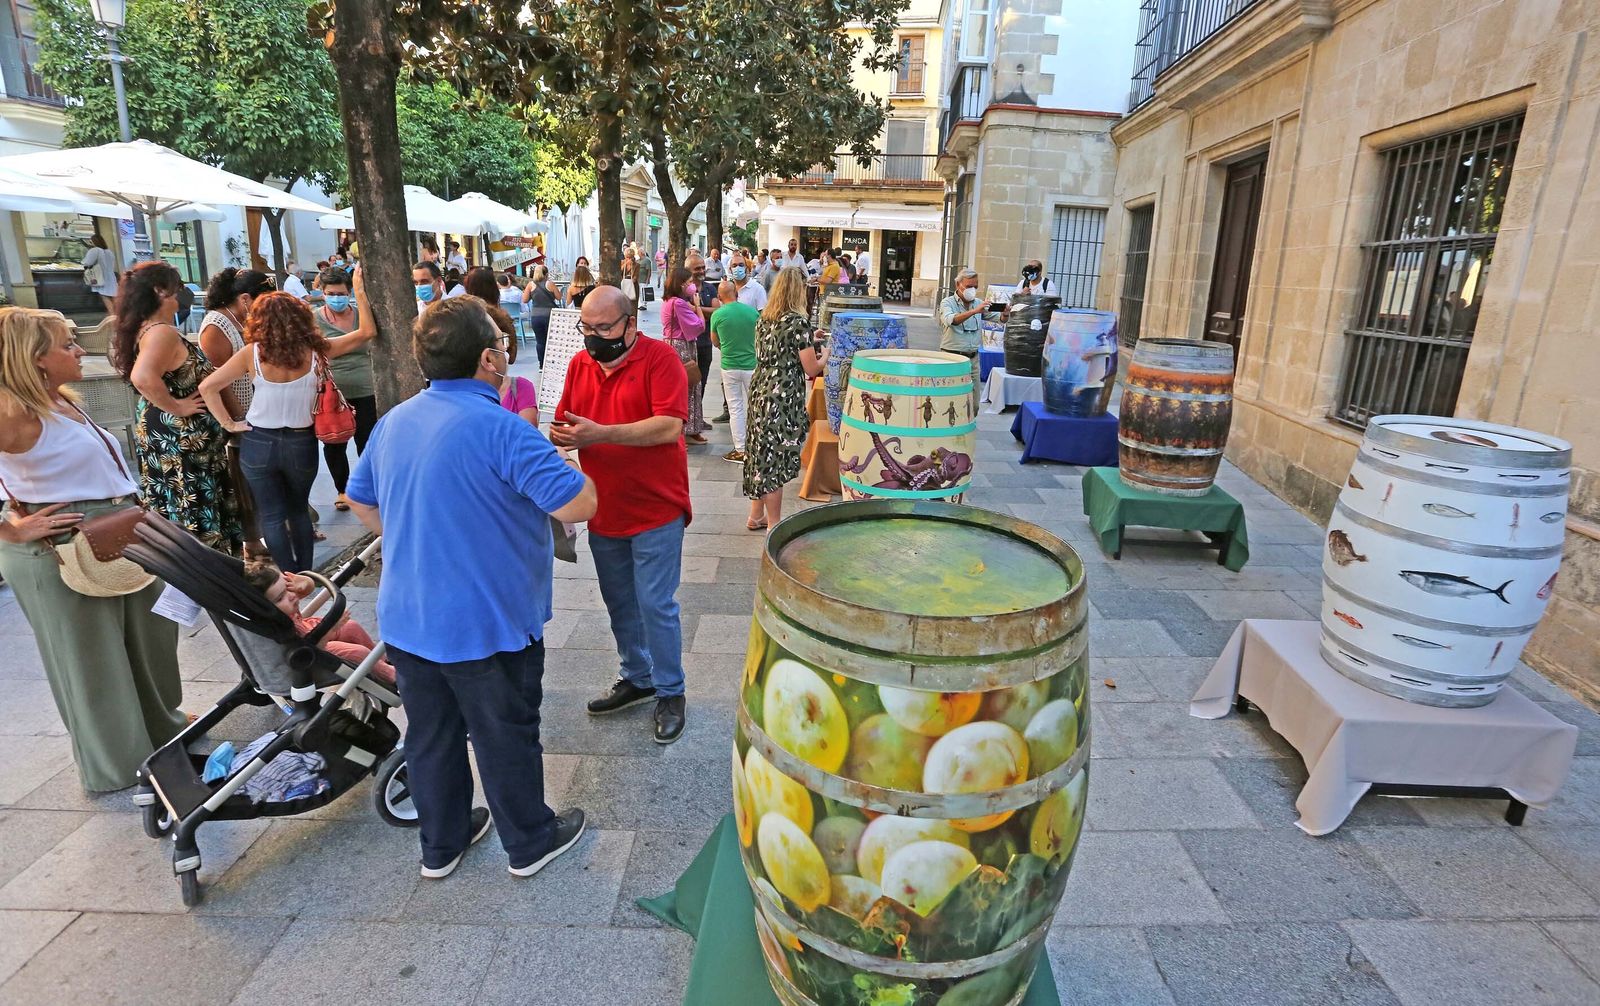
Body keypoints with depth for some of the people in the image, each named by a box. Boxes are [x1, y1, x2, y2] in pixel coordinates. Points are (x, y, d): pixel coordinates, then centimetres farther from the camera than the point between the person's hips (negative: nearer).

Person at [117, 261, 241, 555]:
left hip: (162, 431, 10)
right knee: (196, 509, 0)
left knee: (175, 507, 20)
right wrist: (176, 407, -24)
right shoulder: (162, 333, -22)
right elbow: (143, 378, -38)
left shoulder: (141, 329, 7)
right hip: (180, 436, -10)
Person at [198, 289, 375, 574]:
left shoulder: (252, 354, -10)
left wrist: (228, 423, -2)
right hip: (301, 443, 1)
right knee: (299, 510, 20)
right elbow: (367, 332, -2)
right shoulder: (314, 352, -10)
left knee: (272, 516, 10)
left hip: (257, 443, -1)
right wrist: (359, 290, 2)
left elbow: (207, 387, -12)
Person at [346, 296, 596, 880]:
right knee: (506, 736, 11)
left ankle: (441, 844, 39)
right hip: (486, 622, -7)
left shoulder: (395, 421, 3)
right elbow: (579, 505, -25)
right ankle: (530, 842, 32)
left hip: (407, 617, 7)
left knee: (429, 734, 20)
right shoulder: (500, 427, -23)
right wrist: (559, 462, -5)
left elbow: (361, 502, 16)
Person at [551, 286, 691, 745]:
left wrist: (600, 433, -27)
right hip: (604, 511, 6)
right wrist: (562, 434, -13)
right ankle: (636, 677, 37)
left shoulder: (660, 359, -12)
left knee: (656, 605, 0)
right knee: (619, 603, 17)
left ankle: (670, 692, 18)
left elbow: (670, 427, -22)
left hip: (655, 509, -6)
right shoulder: (580, 364, 7)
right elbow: (568, 421, 12)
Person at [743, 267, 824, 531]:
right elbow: (812, 368, -11)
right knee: (776, 459, 0)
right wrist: (825, 355, 9)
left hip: (759, 392, 8)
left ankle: (756, 516, 28)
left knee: (762, 453, 16)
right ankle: (774, 525, 10)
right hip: (783, 398, -8)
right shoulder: (798, 321, -13)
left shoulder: (764, 319, 9)